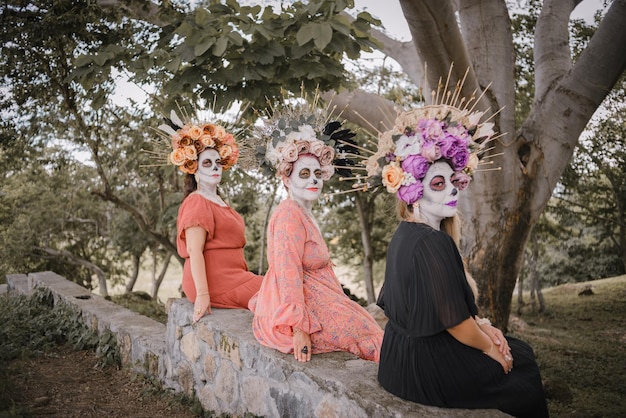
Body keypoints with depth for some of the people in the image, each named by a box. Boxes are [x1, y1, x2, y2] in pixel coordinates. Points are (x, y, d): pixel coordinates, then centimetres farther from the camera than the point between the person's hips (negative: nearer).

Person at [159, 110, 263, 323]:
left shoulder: (218, 201, 19)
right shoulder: (198, 203, -11)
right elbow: (194, 251, -19)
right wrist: (203, 294, -25)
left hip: (230, 275, 9)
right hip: (216, 282, -9)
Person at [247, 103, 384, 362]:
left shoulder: (304, 215, 15)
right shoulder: (290, 215, -16)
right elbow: (288, 274, -23)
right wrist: (299, 328, -26)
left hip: (312, 301, 9)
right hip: (297, 312, -9)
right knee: (367, 333, -7)